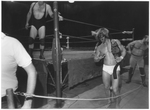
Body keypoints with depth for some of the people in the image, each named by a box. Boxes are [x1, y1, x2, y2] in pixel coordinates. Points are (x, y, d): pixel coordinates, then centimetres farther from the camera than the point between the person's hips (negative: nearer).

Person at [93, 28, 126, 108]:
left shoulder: (115, 42, -2)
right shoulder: (99, 47, 4)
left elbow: (123, 50, 7)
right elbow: (95, 59, 9)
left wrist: (121, 57, -13)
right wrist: (99, 58, -13)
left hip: (115, 68, -3)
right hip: (105, 69, 3)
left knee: (115, 89, -7)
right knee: (107, 88, 12)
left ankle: (117, 105, 18)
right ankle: (109, 101, 39)